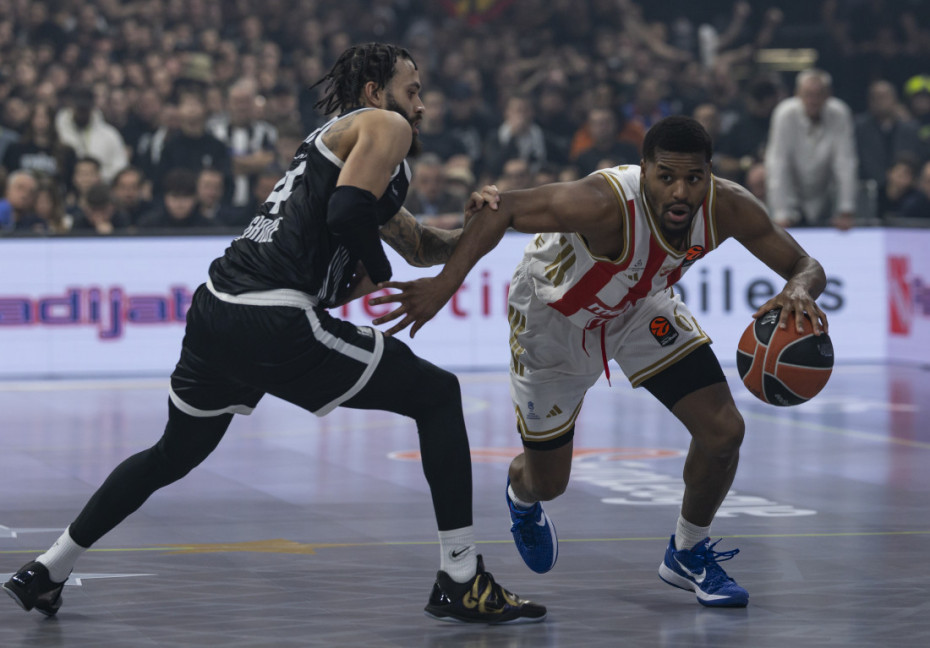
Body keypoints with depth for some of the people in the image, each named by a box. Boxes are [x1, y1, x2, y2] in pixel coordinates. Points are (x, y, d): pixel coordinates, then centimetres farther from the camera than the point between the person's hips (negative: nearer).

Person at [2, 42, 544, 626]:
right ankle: (461, 582, 2)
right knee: (438, 395, 4)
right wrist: (380, 277, 1)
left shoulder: (338, 135, 31)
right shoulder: (385, 126, 3)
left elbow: (419, 246, 39)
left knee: (175, 453, 29)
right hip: (276, 324, -9)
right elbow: (348, 214, -16)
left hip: (215, 310, 9)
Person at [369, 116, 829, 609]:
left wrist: (799, 291, -41)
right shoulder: (607, 204, -42)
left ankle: (688, 554, 18)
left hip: (640, 306, 4)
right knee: (547, 483, 9)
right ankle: (521, 495, 51)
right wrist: (445, 283, -46)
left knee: (724, 433, -10)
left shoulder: (727, 208, -27)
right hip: (555, 317, -4)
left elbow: (805, 266, -17)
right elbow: (503, 208, -36)